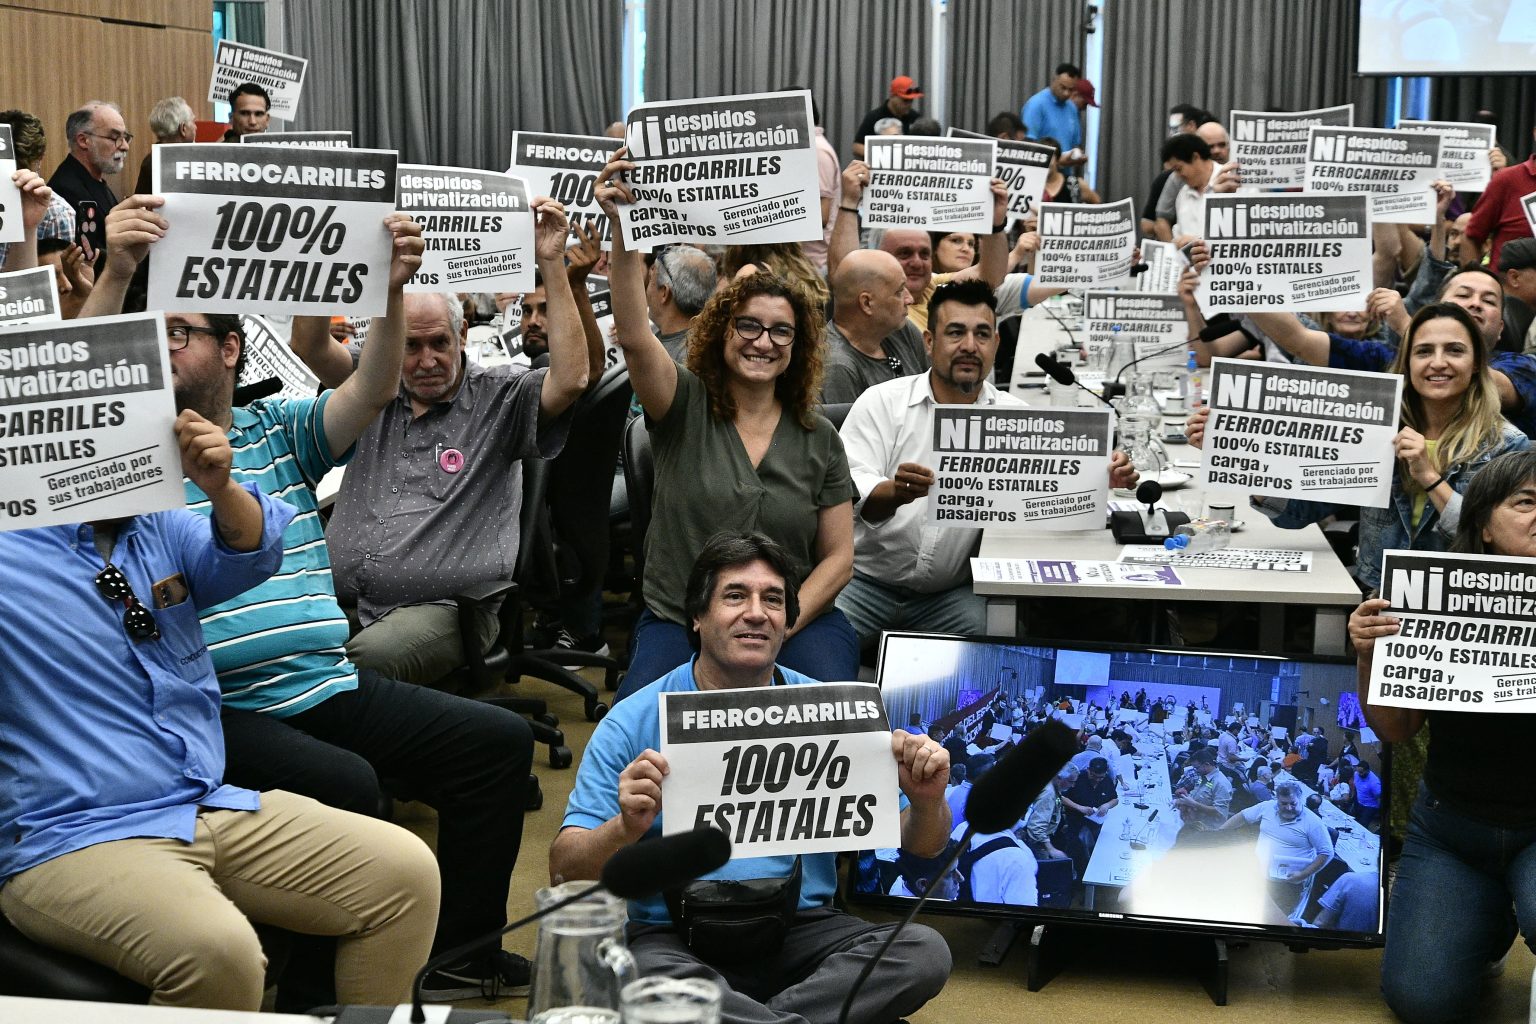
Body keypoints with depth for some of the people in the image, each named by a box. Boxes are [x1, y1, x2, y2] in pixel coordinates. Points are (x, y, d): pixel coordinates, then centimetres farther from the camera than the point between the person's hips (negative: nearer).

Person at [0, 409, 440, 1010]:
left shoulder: (161, 529, 15)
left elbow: (248, 557, -1)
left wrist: (219, 487, -22)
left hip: (220, 809, 6)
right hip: (76, 840, -6)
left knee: (405, 872, -7)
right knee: (215, 950, -34)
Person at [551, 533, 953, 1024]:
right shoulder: (634, 724, -1)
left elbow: (921, 845, 10)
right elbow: (565, 868, -6)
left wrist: (927, 801, -13)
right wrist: (627, 828, -27)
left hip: (800, 931, 3)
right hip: (673, 939, -3)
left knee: (924, 950, -24)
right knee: (644, 977, -36)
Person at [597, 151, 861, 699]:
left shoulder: (819, 438, 8)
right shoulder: (686, 406, 2)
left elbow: (838, 556, 8)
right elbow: (635, 338, -18)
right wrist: (624, 230, -31)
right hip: (678, 618, -1)